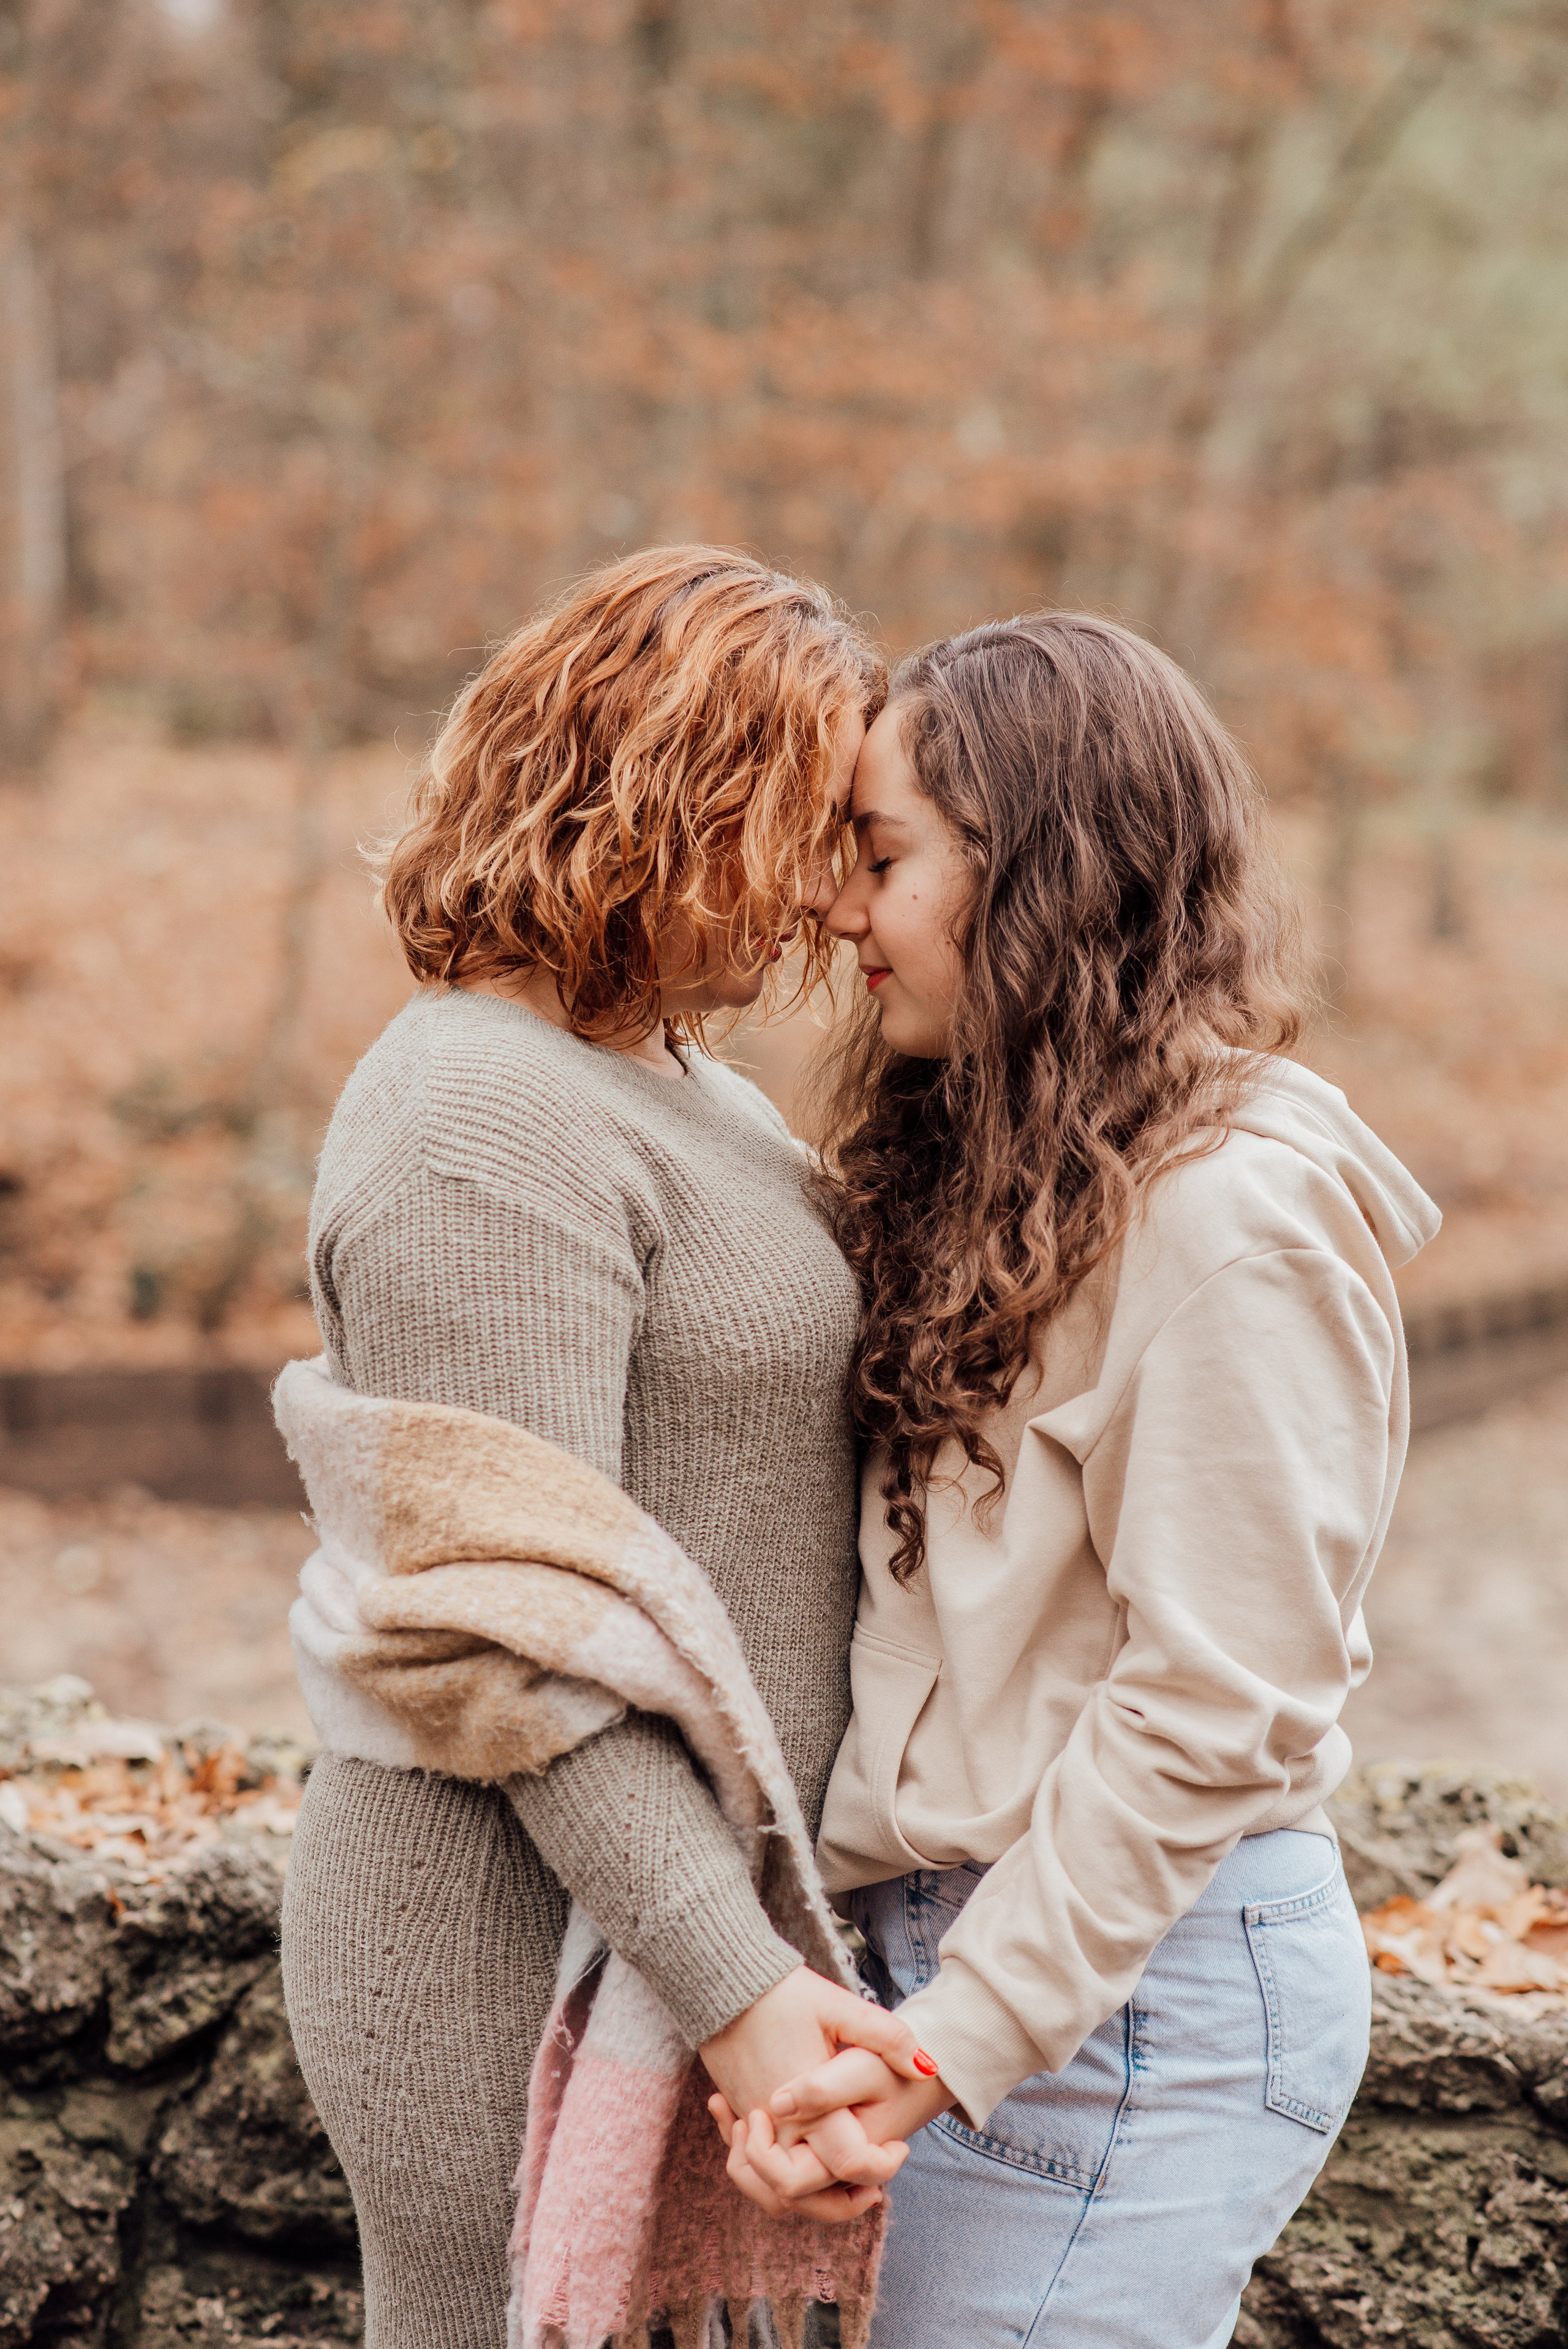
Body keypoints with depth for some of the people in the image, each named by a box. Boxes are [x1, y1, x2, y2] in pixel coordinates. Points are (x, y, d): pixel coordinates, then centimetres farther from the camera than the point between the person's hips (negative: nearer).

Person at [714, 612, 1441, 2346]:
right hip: (967, 1923, 9)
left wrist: (946, 2044, -18)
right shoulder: (1030, 1165, 12)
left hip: (1125, 1989, -9)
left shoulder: (1236, 1212, -17)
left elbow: (1212, 1714, -19)